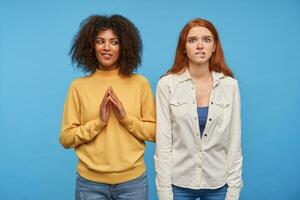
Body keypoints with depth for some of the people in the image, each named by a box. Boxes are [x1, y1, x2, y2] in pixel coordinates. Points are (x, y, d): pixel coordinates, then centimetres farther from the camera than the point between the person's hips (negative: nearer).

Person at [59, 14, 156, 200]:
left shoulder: (140, 83, -3)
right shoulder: (79, 86, -2)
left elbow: (155, 132, 0)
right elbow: (66, 138, -3)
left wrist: (126, 118, -15)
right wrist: (98, 121, -16)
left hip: (133, 180, 0)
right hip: (90, 182, 0)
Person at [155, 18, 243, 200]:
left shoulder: (230, 85, -4)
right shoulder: (167, 84, -9)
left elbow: (234, 141, -1)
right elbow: (163, 141, -8)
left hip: (218, 183, 2)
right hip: (179, 182, -1)